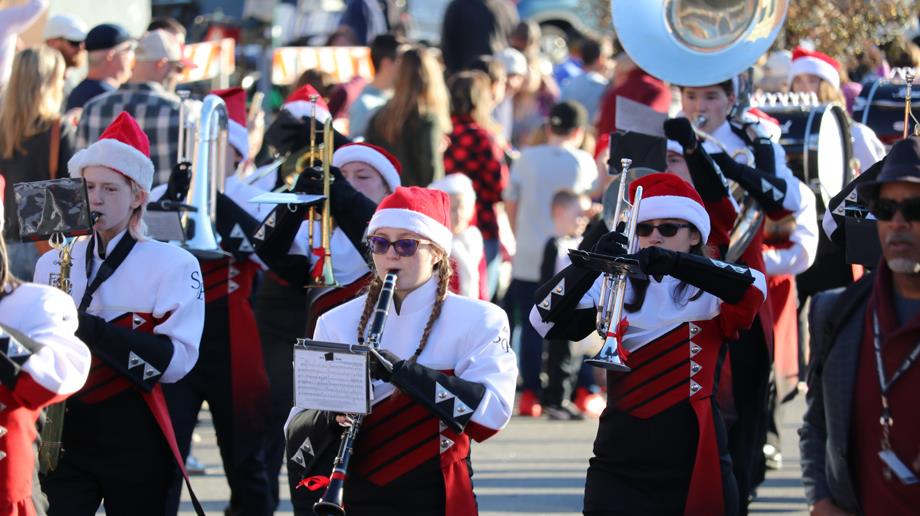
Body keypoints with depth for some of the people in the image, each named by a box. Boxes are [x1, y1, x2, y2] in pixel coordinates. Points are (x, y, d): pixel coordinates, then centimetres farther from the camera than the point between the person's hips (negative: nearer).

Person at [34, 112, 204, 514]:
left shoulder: (174, 265, 0)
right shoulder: (52, 265, 12)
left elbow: (177, 359, -11)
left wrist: (96, 332, -21)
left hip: (134, 440, -2)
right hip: (62, 433, 2)